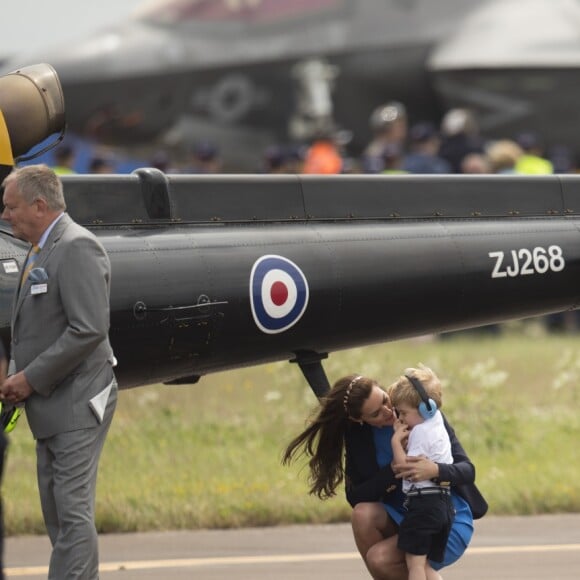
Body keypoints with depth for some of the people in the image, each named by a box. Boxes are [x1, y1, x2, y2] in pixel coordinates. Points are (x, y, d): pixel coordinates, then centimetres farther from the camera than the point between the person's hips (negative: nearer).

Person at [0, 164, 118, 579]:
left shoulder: (76, 248, -15)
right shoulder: (42, 251, 16)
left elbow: (89, 329, -23)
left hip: (76, 404, -10)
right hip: (51, 407, 10)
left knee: (72, 512, -10)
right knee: (57, 511, 12)